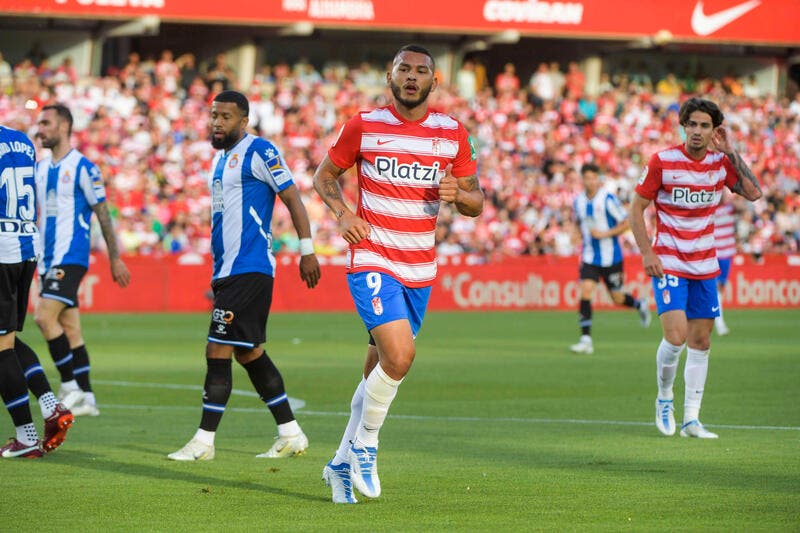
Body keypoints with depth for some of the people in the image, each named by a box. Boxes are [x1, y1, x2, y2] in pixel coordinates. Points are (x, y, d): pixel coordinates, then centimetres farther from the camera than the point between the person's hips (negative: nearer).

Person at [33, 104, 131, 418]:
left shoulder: (83, 167, -7)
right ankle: (86, 398, 11)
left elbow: (103, 214, -5)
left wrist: (115, 258, -4)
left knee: (45, 316, -18)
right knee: (69, 329, 8)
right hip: (47, 259, 7)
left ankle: (70, 387, -11)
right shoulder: (39, 168, 13)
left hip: (71, 256, -7)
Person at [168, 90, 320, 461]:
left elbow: (292, 197, -11)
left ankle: (204, 441, -7)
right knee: (249, 353, 12)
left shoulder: (259, 152, -9)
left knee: (218, 353, -11)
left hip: (250, 270, -10)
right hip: (228, 271, 10)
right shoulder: (220, 159, 19)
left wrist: (307, 250, -16)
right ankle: (291, 435, 19)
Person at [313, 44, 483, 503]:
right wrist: (343, 213, -9)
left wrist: (458, 194, -13)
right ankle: (365, 444, -1)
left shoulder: (453, 133, 5)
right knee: (399, 354, -23)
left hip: (420, 270, 4)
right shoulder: (364, 126, -2)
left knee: (380, 369, 10)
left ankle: (342, 463, 27)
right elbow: (325, 176, 10)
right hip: (373, 262, -4)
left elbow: (476, 202, 10)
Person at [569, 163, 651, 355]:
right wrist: (585, 237, 7)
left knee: (618, 299, 6)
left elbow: (627, 223, -11)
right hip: (589, 258, 3)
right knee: (585, 291, -14)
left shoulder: (608, 199, -13)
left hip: (611, 257, -3)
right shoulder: (578, 202, 3)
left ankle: (640, 304, 41)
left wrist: (604, 234, -19)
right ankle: (586, 339, -12)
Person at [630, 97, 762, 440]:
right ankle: (664, 399, 8)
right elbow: (636, 208, -3)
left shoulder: (721, 162, 3)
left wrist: (732, 153, -9)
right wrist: (647, 253, -12)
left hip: (704, 266, 4)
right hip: (668, 264, -4)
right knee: (676, 336, -18)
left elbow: (753, 193, -8)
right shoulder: (662, 161, -8)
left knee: (701, 341, 6)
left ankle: (691, 419, 13)